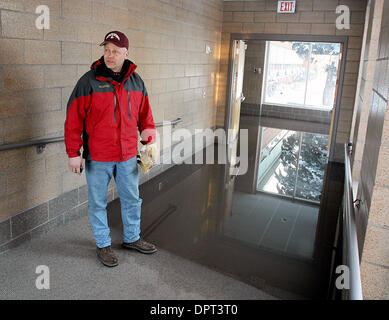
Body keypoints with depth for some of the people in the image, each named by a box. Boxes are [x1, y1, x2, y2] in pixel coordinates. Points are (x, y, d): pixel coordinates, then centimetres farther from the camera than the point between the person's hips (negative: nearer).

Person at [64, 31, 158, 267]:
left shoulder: (136, 81, 3)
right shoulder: (89, 81, -10)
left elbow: (145, 114, 11)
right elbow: (74, 119, -9)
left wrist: (149, 139, -1)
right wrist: (74, 153, -11)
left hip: (128, 155, 4)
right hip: (97, 158, -4)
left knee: (132, 199, 16)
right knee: (98, 202, 11)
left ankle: (132, 238, 37)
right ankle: (103, 245, 30)